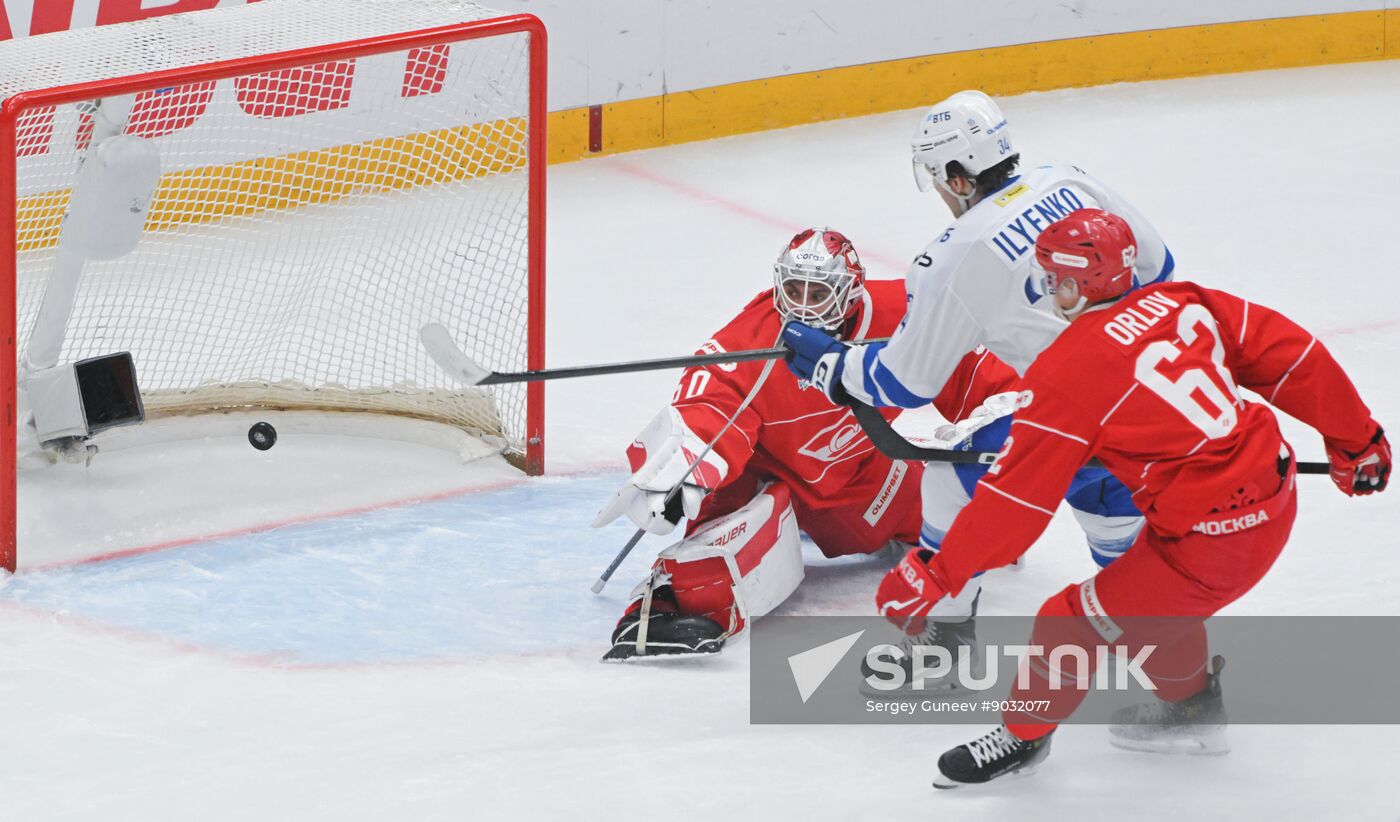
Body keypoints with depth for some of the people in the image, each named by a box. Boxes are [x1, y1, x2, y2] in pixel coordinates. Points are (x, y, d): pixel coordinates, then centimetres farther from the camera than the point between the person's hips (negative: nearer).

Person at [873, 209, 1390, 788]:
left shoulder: (1068, 371, -16)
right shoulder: (1185, 305, 3)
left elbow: (1016, 497, -15)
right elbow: (1293, 356, 6)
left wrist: (935, 574, -8)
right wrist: (1356, 442, 20)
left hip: (1210, 541, -8)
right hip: (1275, 499, 8)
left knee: (1078, 622, 6)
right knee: (1154, 594, 33)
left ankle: (1023, 735, 26)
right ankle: (1192, 706, 49)